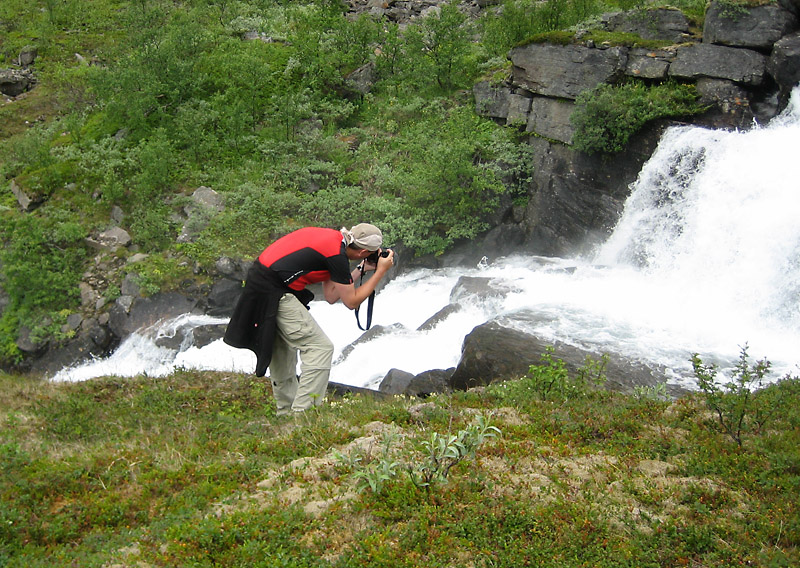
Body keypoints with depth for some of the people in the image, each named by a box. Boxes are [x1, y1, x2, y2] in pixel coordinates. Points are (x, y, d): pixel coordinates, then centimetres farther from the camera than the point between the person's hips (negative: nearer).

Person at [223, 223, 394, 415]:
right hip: (273, 293, -10)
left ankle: (286, 412, 33)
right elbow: (352, 301, -3)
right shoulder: (337, 255, -14)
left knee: (282, 349, 22)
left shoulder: (333, 236, 13)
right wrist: (381, 271, 1)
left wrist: (361, 268, 16)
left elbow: (330, 296, 15)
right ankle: (302, 414, -8)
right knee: (321, 348, -7)